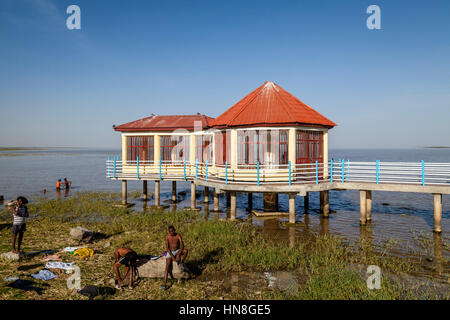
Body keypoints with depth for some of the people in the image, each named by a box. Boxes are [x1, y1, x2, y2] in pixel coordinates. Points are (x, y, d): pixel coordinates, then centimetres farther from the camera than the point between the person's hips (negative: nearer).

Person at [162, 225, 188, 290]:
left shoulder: (178, 235, -14)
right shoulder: (167, 236, -12)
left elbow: (182, 245, -24)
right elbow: (167, 247, -15)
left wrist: (178, 255, -35)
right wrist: (172, 256, -24)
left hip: (177, 251, 0)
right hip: (170, 252, 0)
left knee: (185, 250, -32)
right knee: (167, 266, -20)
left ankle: (182, 263, -9)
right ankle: (165, 285, -22)